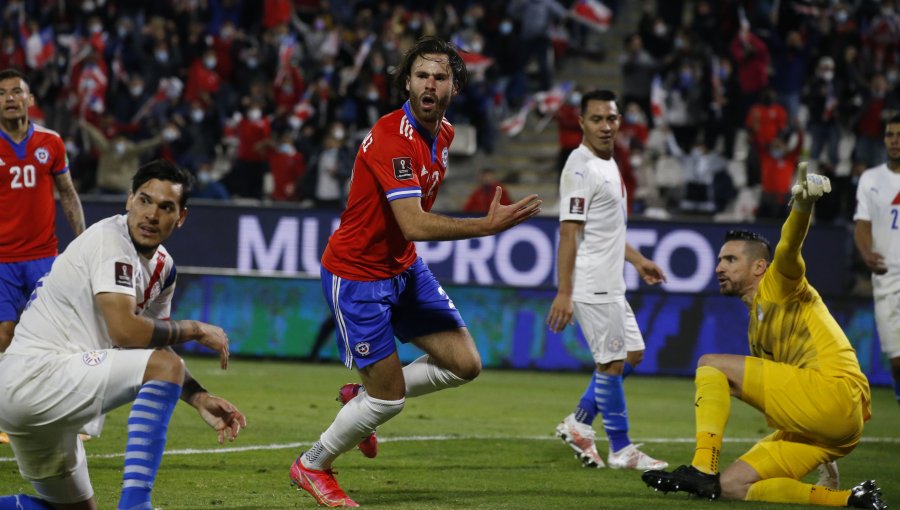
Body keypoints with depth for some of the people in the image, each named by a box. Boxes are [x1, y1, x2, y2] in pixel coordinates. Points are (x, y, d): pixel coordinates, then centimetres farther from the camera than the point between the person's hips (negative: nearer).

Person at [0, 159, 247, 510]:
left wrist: (200, 399, 4)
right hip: (37, 373, -10)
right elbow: (125, 332, -24)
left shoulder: (162, 267, 14)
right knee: (164, 364, -19)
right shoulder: (111, 238, -14)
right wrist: (196, 330, -11)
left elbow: (158, 351, 20)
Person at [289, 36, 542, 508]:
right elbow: (414, 225, -34)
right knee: (390, 397, -5)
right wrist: (488, 226, -37)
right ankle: (312, 467, 19)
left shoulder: (443, 134, 2)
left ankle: (362, 396, 23)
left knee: (464, 364, 3)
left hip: (404, 267, 8)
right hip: (357, 274, -8)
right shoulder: (391, 137, -27)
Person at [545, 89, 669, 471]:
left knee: (631, 353, 13)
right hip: (591, 286, -10)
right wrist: (564, 293, -25)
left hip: (611, 285, 10)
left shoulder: (608, 165, 15)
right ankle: (620, 450, 3)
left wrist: (637, 260, 26)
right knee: (612, 362, -5)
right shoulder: (580, 168, -15)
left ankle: (579, 424, 18)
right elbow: (569, 232, -21)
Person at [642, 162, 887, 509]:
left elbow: (788, 246, -18)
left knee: (711, 364, -6)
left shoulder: (778, 285, 4)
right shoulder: (756, 329, 29)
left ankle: (702, 469, -17)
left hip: (835, 392, -10)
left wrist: (802, 204, -40)